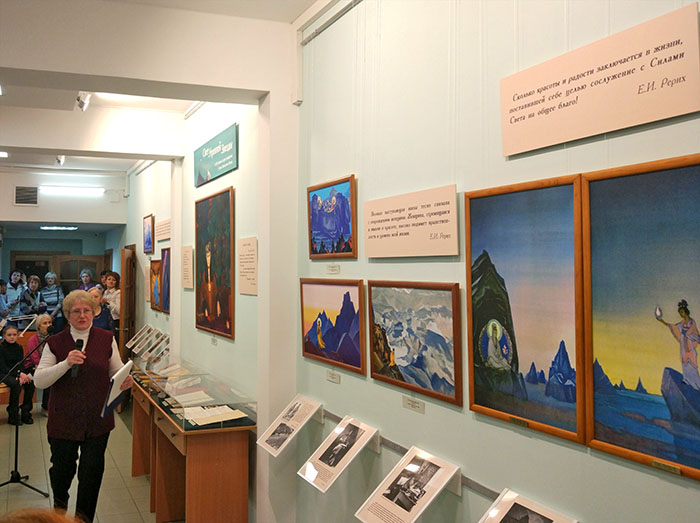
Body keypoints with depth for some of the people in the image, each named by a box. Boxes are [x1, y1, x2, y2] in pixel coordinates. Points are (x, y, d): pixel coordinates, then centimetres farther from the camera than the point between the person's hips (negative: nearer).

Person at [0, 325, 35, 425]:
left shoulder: (19, 347, 9)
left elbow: (21, 364, 4)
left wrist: (21, 375, -19)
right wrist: (19, 374, -26)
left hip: (17, 373, 5)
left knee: (30, 382, -24)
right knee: (16, 384, -35)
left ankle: (25, 412, -14)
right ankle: (13, 416, -25)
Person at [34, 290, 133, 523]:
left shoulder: (106, 339, -1)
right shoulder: (55, 343, -4)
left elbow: (117, 370, 5)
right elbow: (39, 380, -11)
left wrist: (125, 380, -18)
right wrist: (66, 363, -25)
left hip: (97, 420, 0)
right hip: (64, 420, 0)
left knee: (92, 471, 6)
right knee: (62, 468, 17)